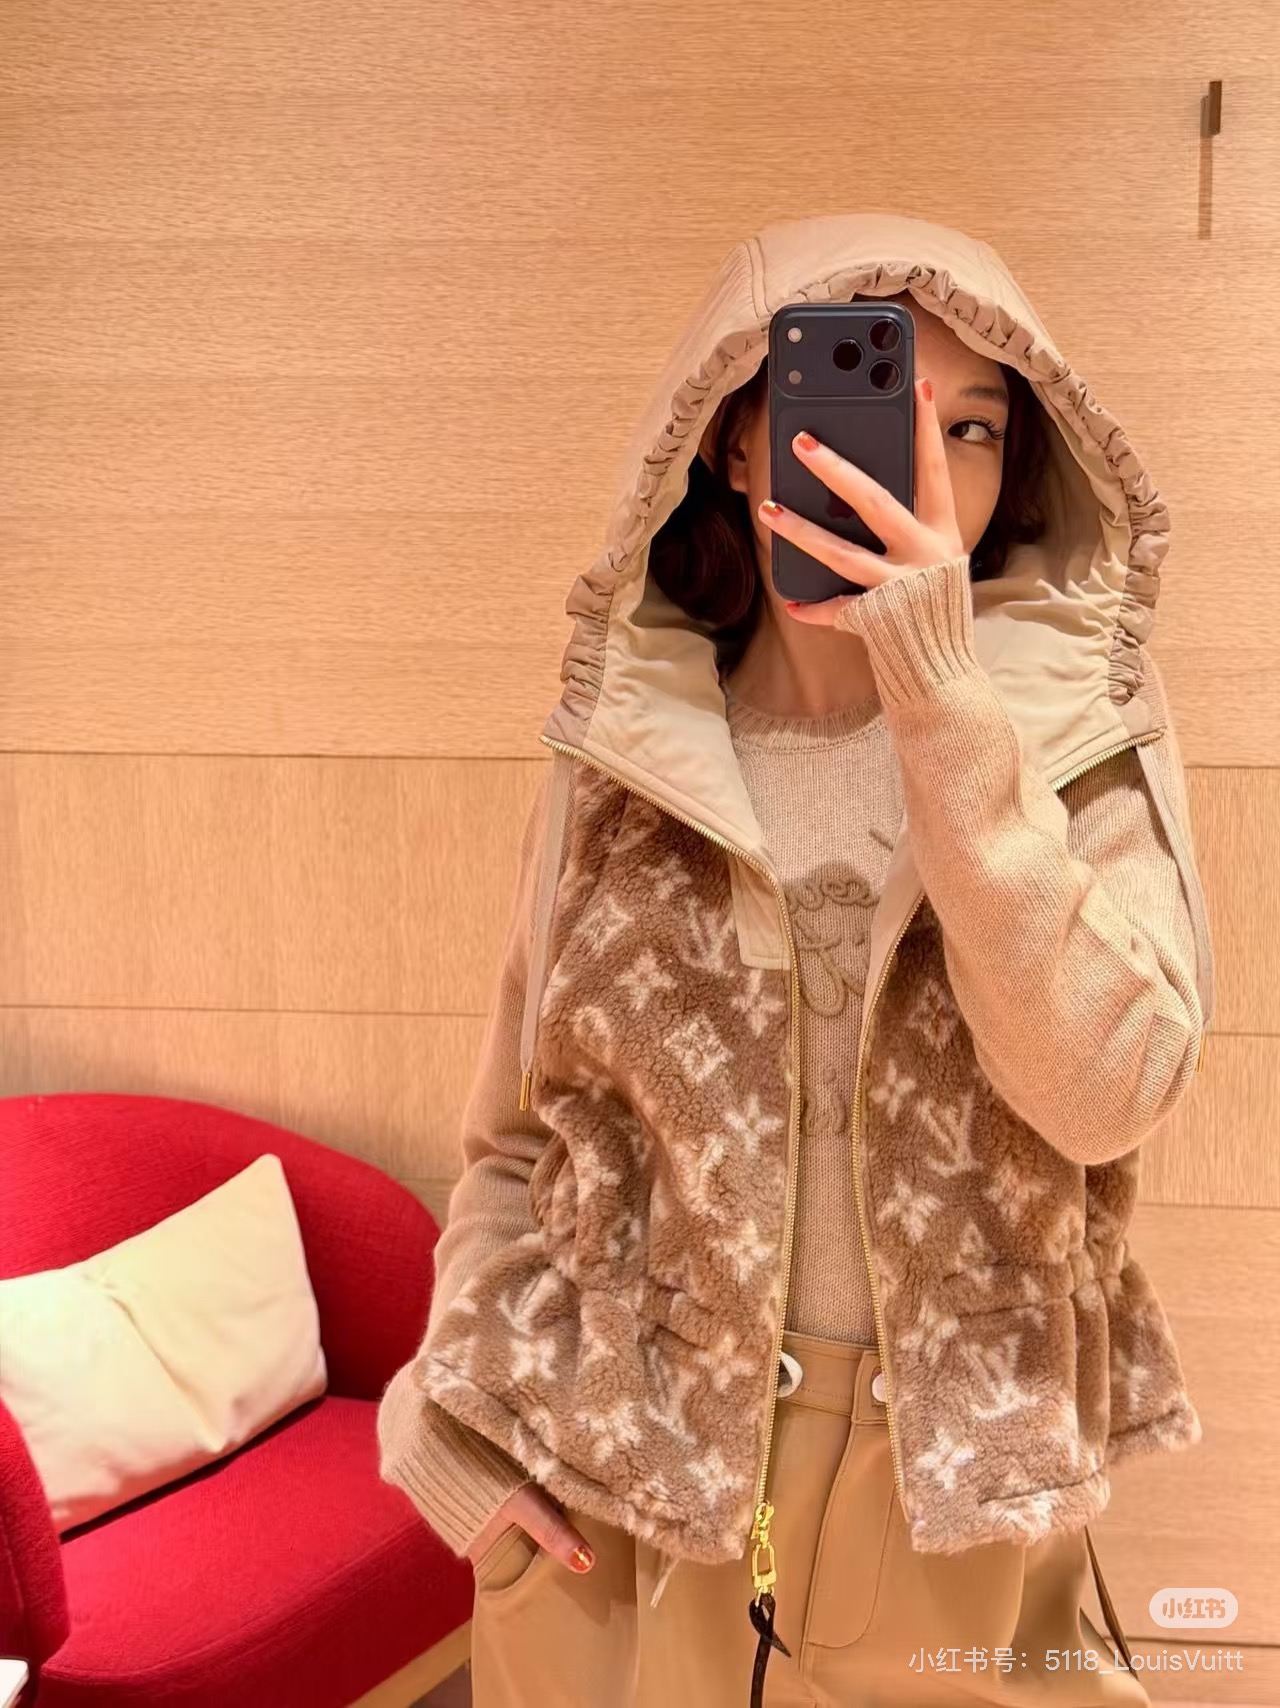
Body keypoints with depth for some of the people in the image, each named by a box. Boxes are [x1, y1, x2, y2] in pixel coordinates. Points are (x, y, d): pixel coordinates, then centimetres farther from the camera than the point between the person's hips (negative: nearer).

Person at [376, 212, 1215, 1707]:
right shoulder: (621, 760, -5)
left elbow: (1109, 1088, -23)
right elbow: (518, 1137, 4)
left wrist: (940, 703, -27)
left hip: (951, 1510, 0)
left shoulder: (1082, 746, -7)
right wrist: (465, 1416, -6)